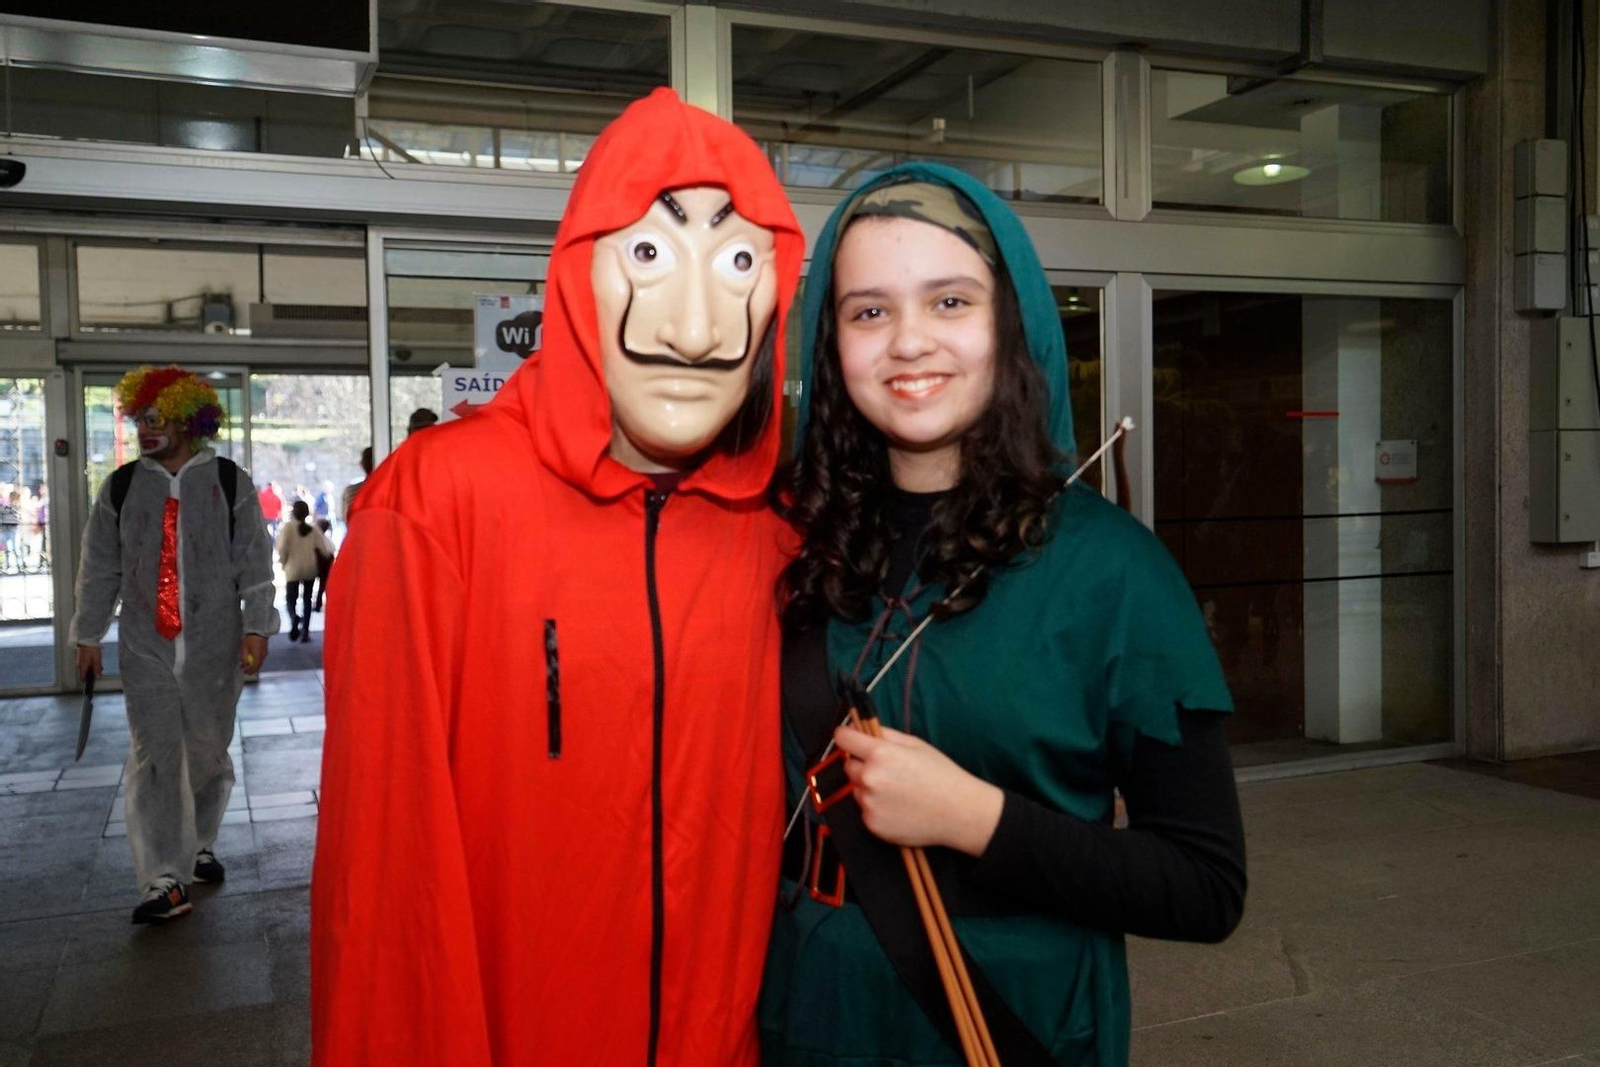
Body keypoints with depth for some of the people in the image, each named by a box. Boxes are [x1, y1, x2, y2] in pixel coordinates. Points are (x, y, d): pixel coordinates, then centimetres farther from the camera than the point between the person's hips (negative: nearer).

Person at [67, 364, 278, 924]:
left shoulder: (229, 483, 0)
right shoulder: (120, 487, 6)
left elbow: (255, 563, -1)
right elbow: (99, 568, 11)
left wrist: (255, 627, -8)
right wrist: (88, 634, 10)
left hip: (214, 646, -1)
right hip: (146, 648, 1)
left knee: (208, 752, 10)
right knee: (155, 757, -6)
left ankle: (198, 845, 33)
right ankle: (165, 880, -6)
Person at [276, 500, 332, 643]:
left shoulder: (288, 527, -8)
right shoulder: (314, 530, -1)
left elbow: (282, 547, -17)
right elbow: (323, 549, -5)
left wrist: (283, 561, -1)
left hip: (293, 568, -2)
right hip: (310, 568, 2)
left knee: (291, 599, 5)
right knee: (307, 600, 14)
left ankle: (294, 616, -29)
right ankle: (305, 631, 10)